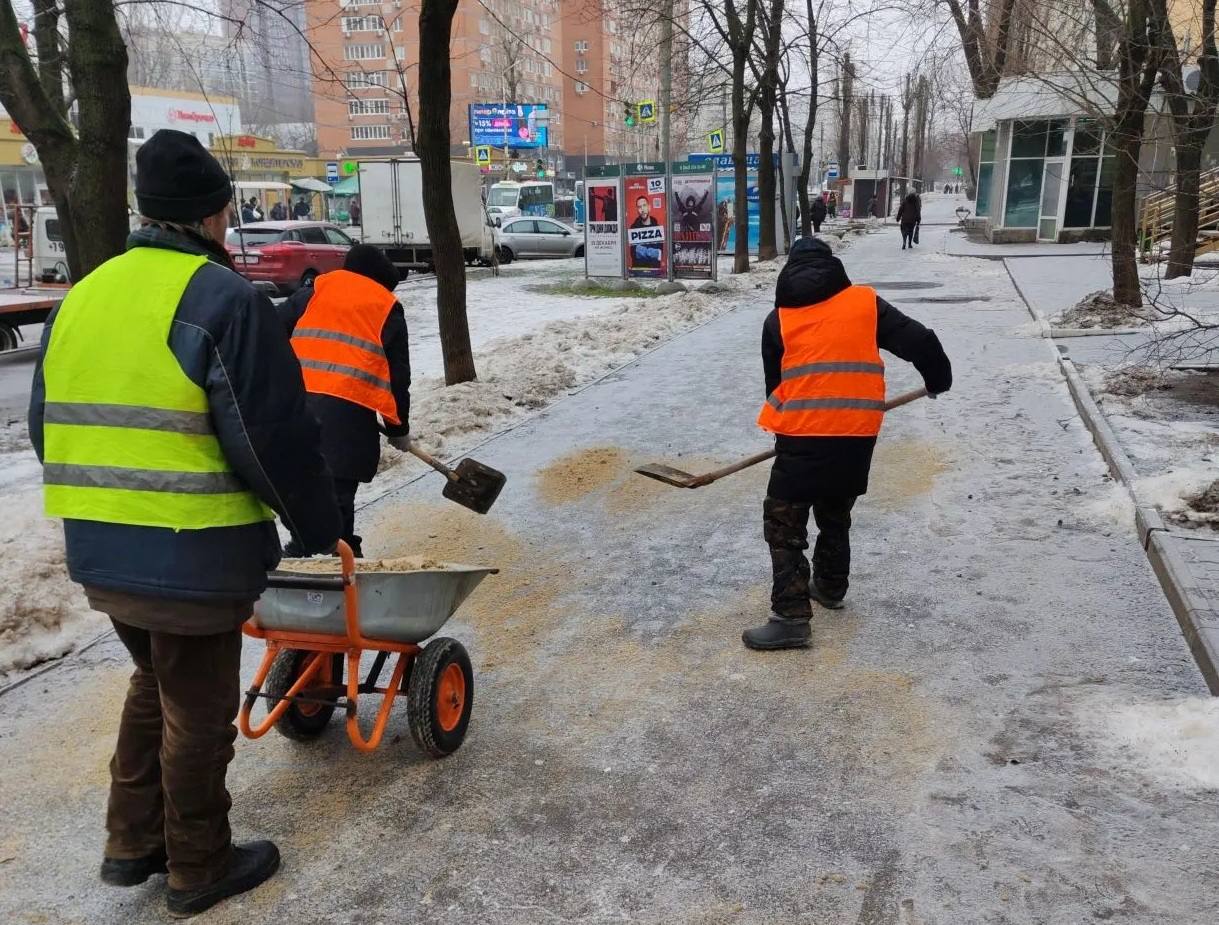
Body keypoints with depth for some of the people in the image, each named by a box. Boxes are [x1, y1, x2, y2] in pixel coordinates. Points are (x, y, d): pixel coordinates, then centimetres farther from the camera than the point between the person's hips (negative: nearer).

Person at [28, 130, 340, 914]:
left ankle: (132, 843, 37)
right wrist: (319, 525, -3)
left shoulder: (84, 297, 9)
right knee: (198, 711, 9)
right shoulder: (224, 299, -16)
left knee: (153, 687, 26)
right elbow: (277, 439, -18)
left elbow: (52, 428, 15)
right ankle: (199, 868, 27)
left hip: (99, 553, 8)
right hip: (192, 559, -7)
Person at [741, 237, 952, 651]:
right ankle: (830, 587, 40)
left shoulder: (779, 319, 5)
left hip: (803, 436, -3)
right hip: (857, 434, 3)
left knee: (784, 524, 3)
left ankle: (791, 617, -3)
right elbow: (919, 342, 6)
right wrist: (938, 379, 24)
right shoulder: (865, 303, 7)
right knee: (835, 514, 24)